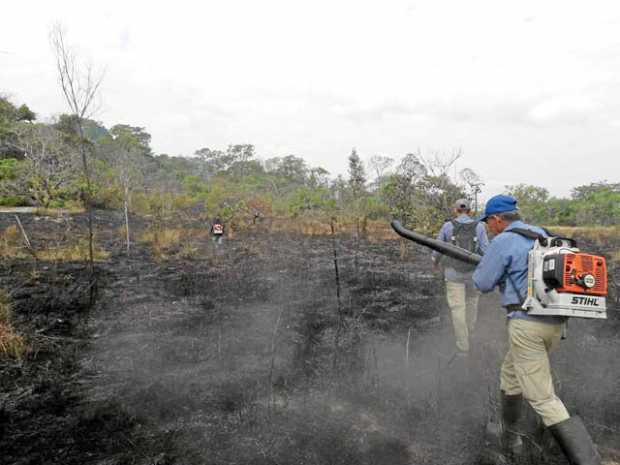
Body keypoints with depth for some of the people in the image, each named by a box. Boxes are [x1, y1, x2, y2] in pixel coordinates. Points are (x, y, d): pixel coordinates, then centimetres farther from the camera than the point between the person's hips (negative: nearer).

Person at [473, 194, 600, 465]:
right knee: (510, 373, 26)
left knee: (542, 398, -1)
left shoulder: (502, 242, -11)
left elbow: (483, 284, -4)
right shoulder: (542, 236, 15)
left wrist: (484, 265, 16)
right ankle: (509, 437, 39)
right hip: (555, 322, 9)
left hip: (527, 324, -9)